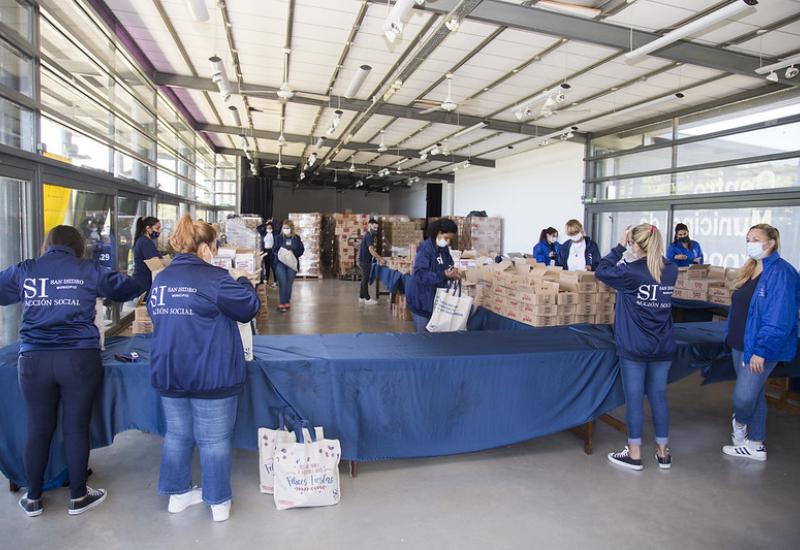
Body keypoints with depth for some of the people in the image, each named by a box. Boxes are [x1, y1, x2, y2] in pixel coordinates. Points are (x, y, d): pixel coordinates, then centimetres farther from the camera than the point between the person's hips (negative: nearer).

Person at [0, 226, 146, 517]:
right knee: (76, 428, 9)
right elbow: (128, 288, 7)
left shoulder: (24, 271, 6)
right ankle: (78, 497, 23)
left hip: (34, 360, 2)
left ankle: (33, 499, 30)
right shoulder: (89, 270, 0)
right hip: (79, 359, -2)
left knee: (38, 429, 15)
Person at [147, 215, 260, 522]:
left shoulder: (160, 280, 6)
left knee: (177, 434, 19)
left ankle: (178, 494, 33)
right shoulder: (214, 277, -16)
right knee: (214, 439, 6)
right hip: (210, 374, -6)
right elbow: (249, 307, -8)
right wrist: (244, 282, 9)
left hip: (168, 373, 7)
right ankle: (218, 502, 19)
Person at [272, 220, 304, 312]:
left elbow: (301, 249, 4)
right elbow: (274, 249, 1)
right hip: (280, 263, -2)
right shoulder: (279, 238, 0)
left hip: (292, 263, 2)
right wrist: (279, 254, -18)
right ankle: (282, 303, -3)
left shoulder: (296, 238, 4)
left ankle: (287, 302, 19)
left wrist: (293, 253, -10)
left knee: (289, 283, 8)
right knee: (282, 283, -7)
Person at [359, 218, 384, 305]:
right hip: (365, 261, -10)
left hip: (365, 260, 10)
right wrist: (380, 258, -21)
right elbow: (371, 250, -25)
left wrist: (377, 258, 11)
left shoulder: (369, 235, 14)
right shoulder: (368, 236, -18)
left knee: (364, 279, 14)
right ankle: (367, 299, -1)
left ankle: (361, 297, 20)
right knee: (366, 279, -5)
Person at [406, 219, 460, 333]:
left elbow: (446, 268, 15)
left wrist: (452, 274, -9)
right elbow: (420, 274, -27)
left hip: (436, 298, 8)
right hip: (421, 299, -7)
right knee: (423, 333, 0)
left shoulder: (444, 250, 6)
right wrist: (443, 274, -32)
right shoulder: (425, 248, -18)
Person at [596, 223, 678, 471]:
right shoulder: (671, 270, 0)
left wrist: (619, 246, 0)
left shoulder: (631, 272, -15)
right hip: (663, 347, 5)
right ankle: (663, 452, 24)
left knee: (634, 398, 4)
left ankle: (634, 454, 14)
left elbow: (601, 271, -3)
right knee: (659, 397, 14)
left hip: (634, 348, -5)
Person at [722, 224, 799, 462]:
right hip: (741, 344, 9)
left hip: (761, 348, -8)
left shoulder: (780, 272, -17)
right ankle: (756, 445, 29)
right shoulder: (751, 270, 10)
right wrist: (732, 338, 14)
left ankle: (739, 423, 26)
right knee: (754, 393, 17)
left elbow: (779, 317, -22)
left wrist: (761, 350, -22)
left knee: (743, 396, -6)